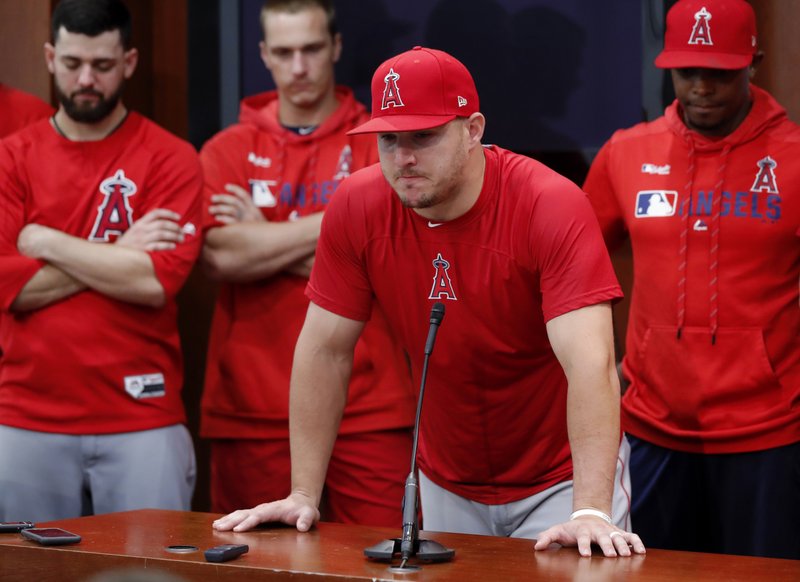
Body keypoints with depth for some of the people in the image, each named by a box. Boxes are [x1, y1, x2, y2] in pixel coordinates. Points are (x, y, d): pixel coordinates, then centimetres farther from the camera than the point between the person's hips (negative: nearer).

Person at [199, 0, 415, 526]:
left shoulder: (380, 144, 6)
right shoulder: (228, 151, 10)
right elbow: (222, 254, -7)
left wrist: (263, 243, -4)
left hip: (365, 407, -1)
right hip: (252, 405, 1)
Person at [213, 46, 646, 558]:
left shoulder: (552, 206, -23)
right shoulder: (357, 207, -11)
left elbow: (590, 364, -31)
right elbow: (325, 351, -4)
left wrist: (592, 512, -40)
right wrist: (304, 495, -7)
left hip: (560, 481, -4)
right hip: (448, 484, 4)